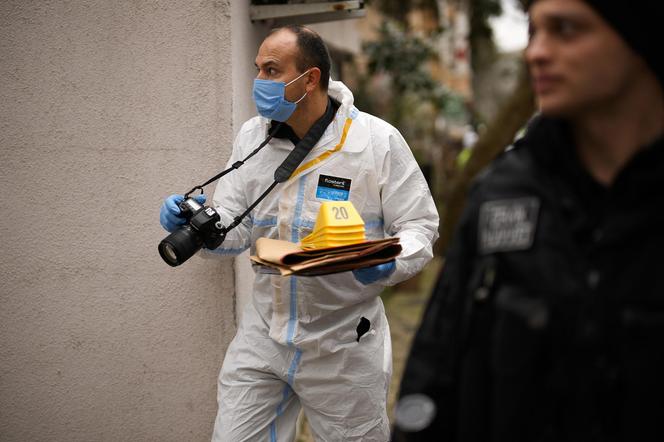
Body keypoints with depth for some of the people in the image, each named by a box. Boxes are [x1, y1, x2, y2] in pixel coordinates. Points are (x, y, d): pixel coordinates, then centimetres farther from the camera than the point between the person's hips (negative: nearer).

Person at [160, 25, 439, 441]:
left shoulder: (378, 140, -12)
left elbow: (419, 225, -7)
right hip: (263, 333, 4)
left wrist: (390, 263, -28)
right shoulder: (251, 136, 1)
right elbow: (234, 230, 4)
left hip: (344, 343, -3)